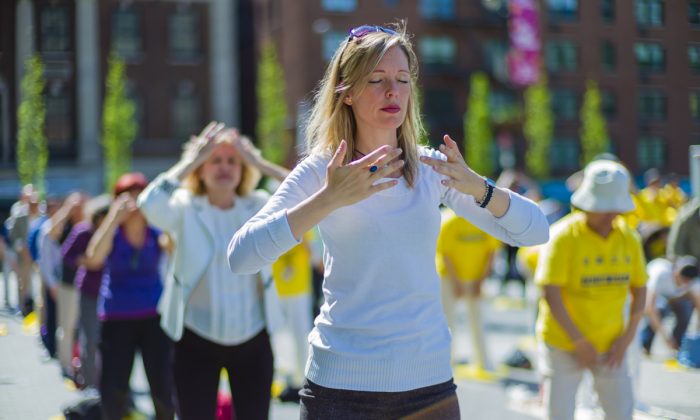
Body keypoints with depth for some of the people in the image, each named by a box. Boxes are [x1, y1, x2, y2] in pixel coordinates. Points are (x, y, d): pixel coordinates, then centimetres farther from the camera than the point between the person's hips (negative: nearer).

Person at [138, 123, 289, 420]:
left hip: (253, 341, 2)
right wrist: (190, 160, -17)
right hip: (197, 342, -2)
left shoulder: (259, 206, 1)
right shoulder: (185, 209, -5)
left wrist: (259, 162, -10)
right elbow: (150, 205, -25)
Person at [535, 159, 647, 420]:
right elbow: (550, 294, -20)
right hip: (563, 344, -4)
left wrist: (626, 338, -1)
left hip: (610, 345, 4)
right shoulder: (564, 237, -16)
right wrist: (579, 341, -19)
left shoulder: (629, 239, -1)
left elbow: (639, 291, 7)